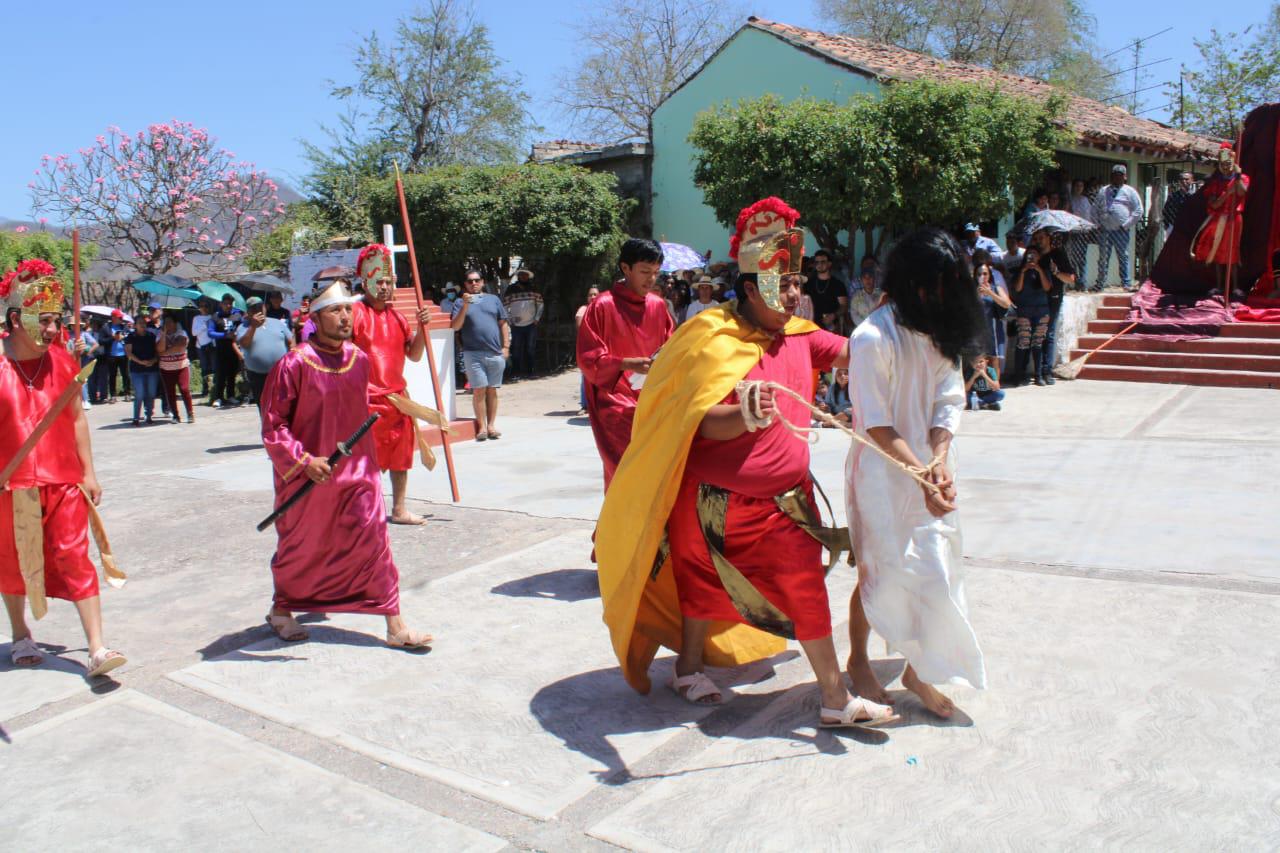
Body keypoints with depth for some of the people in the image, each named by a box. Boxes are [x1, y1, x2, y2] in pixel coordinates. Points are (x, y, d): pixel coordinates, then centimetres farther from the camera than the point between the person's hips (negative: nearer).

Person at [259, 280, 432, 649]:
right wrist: (303, 461, -23)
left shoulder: (360, 359, 1)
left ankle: (394, 625, 3)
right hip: (308, 476, -4)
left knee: (374, 539, -2)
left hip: (357, 469, 4)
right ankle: (281, 609, 40)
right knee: (301, 548, 13)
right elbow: (273, 426, -13)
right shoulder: (294, 364, -16)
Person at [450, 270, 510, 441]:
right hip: (473, 354, -2)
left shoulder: (493, 299, 13)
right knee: (479, 390, -5)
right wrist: (465, 306, -14)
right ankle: (482, 427, 0)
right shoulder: (461, 302, 8)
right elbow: (455, 326, -4)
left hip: (495, 353, 2)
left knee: (492, 389, 6)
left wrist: (506, 346, 5)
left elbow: (503, 324, 14)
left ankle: (491, 425, 13)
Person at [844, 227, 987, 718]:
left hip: (930, 472, 6)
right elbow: (877, 425, -18)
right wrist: (921, 472, -26)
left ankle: (918, 669, 26)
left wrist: (940, 460, -17)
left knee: (934, 575, 8)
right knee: (881, 575, 6)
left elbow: (949, 401, -1)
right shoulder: (873, 337, -18)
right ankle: (858, 661, 29)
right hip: (884, 473, -6)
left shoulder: (941, 333, 5)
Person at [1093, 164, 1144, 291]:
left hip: (1121, 231, -3)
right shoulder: (1103, 191, 14)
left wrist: (1126, 225, -6)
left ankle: (1127, 284, 2)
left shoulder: (1130, 191, 5)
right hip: (1104, 230, 3)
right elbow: (1095, 208, 18)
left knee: (1123, 257, -2)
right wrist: (1098, 224, 5)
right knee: (1103, 258, 6)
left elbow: (1138, 211, 1)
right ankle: (1100, 283, 13)